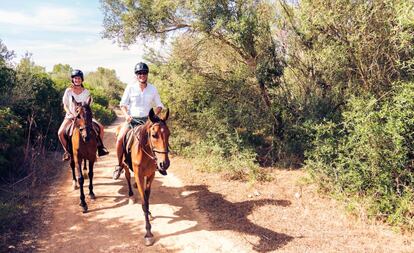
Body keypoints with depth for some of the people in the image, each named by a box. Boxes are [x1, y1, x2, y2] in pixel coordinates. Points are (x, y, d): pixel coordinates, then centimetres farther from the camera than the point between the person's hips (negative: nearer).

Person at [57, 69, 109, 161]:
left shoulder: (86, 92, 2)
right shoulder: (68, 91, -2)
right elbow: (65, 106, 0)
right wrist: (71, 114, -16)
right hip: (71, 116, -1)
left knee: (100, 127, -14)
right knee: (60, 133, -23)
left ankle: (100, 147, 0)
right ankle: (67, 151, -1)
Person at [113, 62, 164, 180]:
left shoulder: (153, 89, 4)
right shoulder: (130, 87, 0)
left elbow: (159, 105, 11)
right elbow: (123, 104, 3)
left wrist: (154, 115, -7)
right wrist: (126, 115, -15)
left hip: (147, 120, 1)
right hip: (131, 119, -1)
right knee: (120, 139, -19)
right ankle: (119, 165, 2)